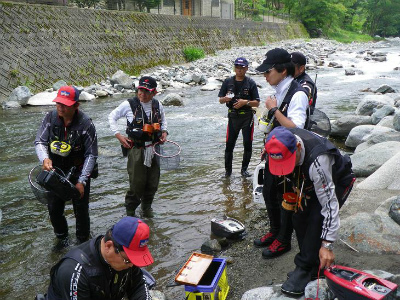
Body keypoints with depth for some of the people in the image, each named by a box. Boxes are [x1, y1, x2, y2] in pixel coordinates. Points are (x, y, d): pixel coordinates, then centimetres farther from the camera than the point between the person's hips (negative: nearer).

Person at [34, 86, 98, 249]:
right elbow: (40, 141, -5)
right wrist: (45, 158, -28)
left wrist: (81, 181, -22)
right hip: (56, 170, 4)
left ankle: (83, 242, 31)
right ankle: (62, 238, 41)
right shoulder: (51, 117, -11)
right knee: (53, 208, 14)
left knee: (81, 211, 7)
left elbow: (91, 155, -17)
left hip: (79, 172, -4)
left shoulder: (85, 123, -22)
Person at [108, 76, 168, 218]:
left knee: (153, 182, 11)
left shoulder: (158, 105, 3)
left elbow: (163, 120, 24)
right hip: (136, 149, -4)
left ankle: (147, 206, 35)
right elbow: (112, 117, 4)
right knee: (137, 183, -2)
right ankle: (130, 211, 20)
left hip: (153, 149, 4)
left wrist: (164, 132, 5)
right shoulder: (129, 105, -9)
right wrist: (118, 135, -7)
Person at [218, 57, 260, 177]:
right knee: (229, 144, 1)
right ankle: (228, 170, 13)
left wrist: (246, 102, -19)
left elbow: (257, 103, -2)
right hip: (233, 116, 1)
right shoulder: (228, 82, 5)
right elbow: (220, 100, 7)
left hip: (247, 117, -1)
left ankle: (244, 169, 18)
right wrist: (225, 98, -16)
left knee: (248, 144, 3)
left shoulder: (251, 83, 0)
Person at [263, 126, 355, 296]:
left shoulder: (317, 160, -44)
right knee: (299, 218, -4)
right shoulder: (282, 145, -26)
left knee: (316, 220, -22)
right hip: (309, 182, 6)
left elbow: (329, 204, -38)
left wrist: (327, 245, -35)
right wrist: (290, 196, 2)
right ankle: (312, 263, 15)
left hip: (337, 182, -6)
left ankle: (305, 268, -7)